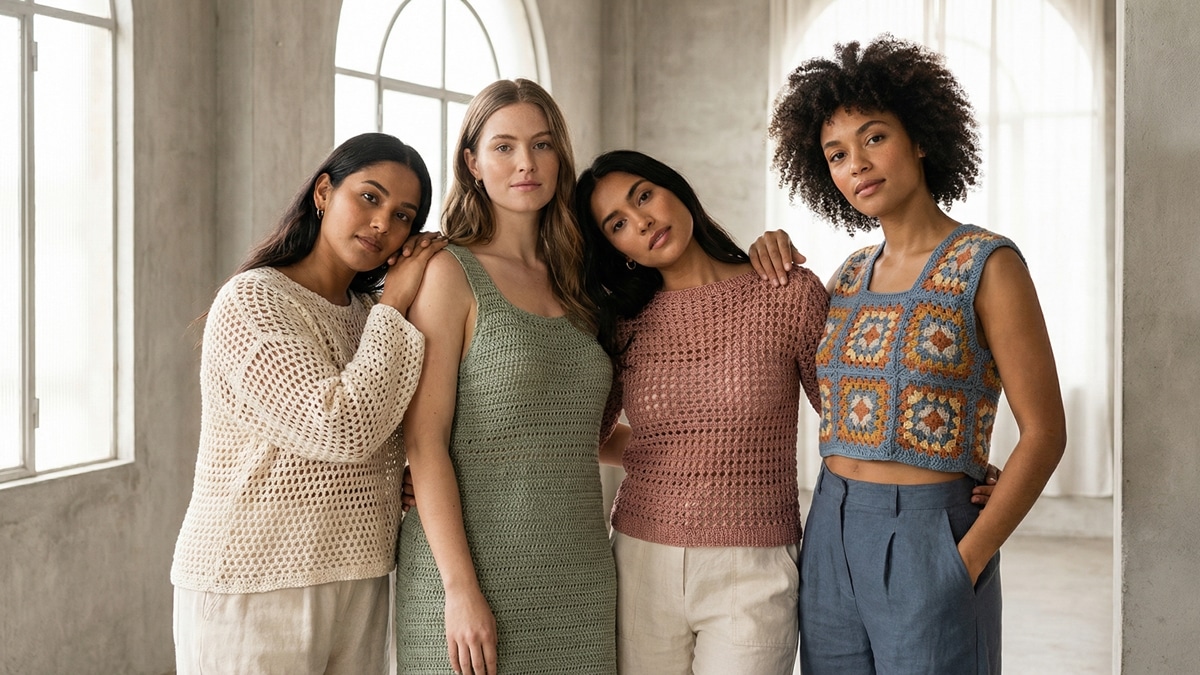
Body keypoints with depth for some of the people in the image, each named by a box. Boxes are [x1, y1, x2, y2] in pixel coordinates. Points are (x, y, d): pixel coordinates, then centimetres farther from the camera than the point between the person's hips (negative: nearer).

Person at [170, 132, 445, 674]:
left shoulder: (369, 314, 12)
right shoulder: (251, 300, -12)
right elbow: (341, 429, -22)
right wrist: (392, 310, -12)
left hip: (359, 584, 7)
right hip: (254, 589, -7)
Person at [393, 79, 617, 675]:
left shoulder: (569, 283, 12)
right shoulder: (450, 273, -4)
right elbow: (424, 442, -10)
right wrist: (461, 589, -17)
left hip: (579, 580, 5)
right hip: (475, 572, -5)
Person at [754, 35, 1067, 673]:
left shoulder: (987, 263, -8)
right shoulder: (851, 275, 9)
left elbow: (1044, 433, -10)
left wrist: (968, 560, -16)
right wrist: (782, 277, 10)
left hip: (929, 542, -6)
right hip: (829, 540, 6)